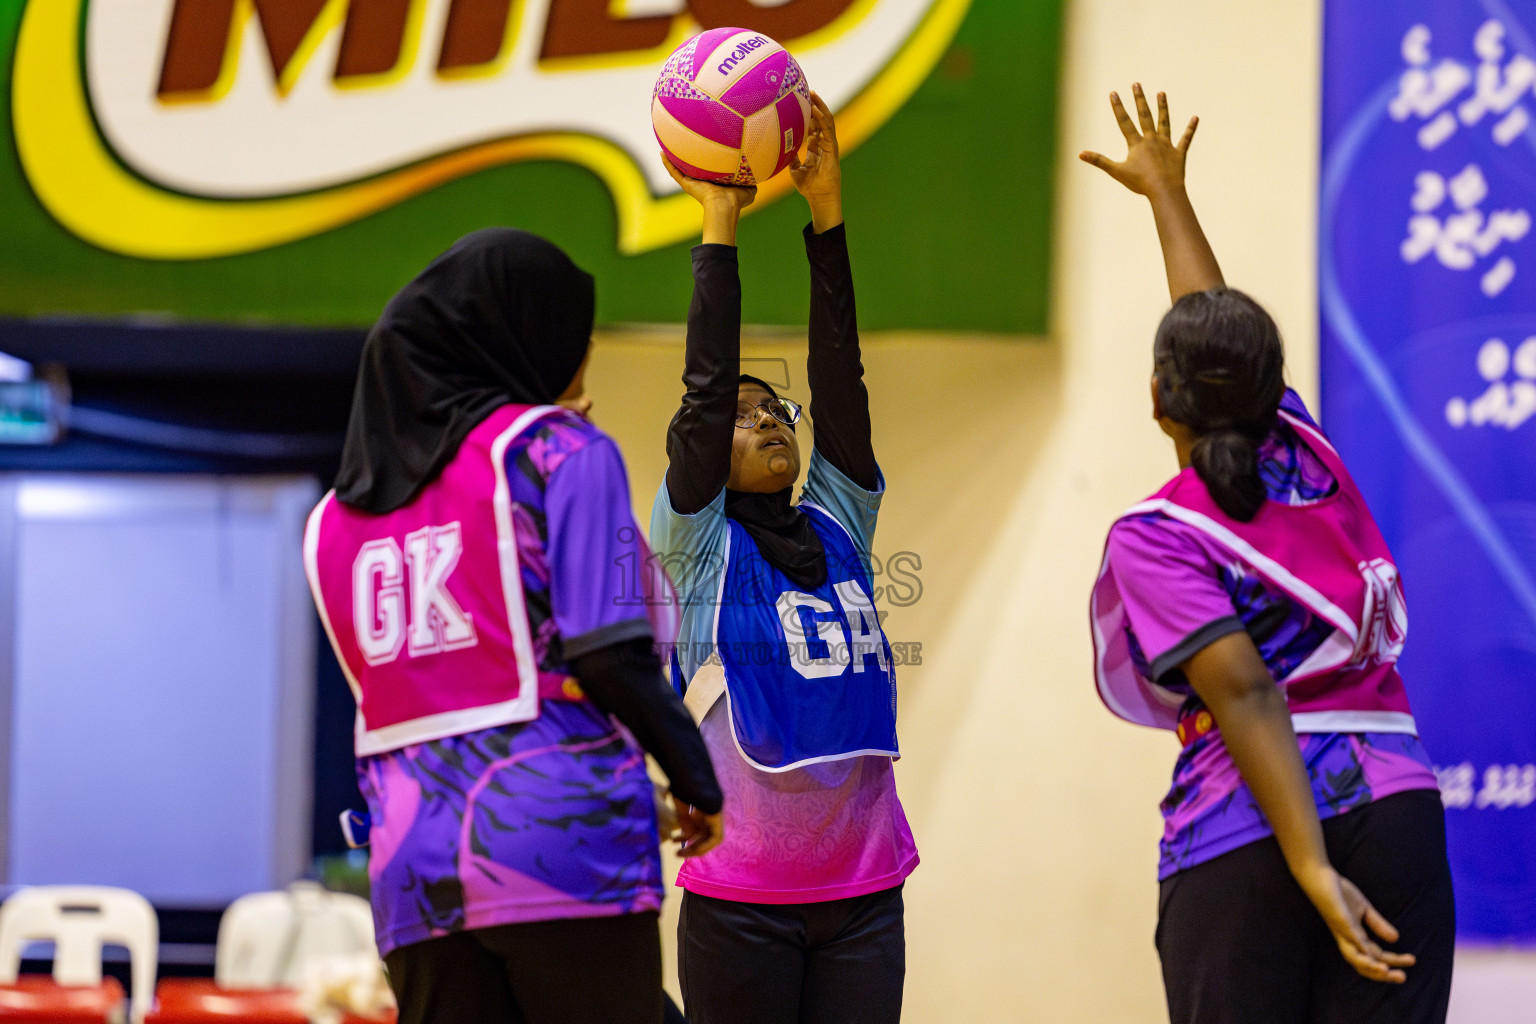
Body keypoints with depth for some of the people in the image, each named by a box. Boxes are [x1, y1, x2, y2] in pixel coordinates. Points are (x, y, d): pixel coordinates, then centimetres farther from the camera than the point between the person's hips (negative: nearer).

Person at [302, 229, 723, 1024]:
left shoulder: (336, 516, 17)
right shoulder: (559, 450, 1)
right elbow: (612, 656, -9)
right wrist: (697, 782, 4)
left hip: (412, 872, 5)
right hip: (566, 839, -5)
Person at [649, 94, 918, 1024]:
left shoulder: (839, 525, 12)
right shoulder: (700, 545, 2)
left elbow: (840, 378, 4)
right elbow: (707, 387, -7)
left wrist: (827, 208, -2)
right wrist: (719, 230, -6)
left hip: (864, 889, 4)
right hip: (741, 900, -4)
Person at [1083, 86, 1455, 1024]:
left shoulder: (1154, 536, -3)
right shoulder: (1307, 454, 12)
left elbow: (1245, 694, -15)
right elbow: (1228, 329, 32)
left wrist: (1311, 870, -21)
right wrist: (1166, 193, 47)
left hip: (1240, 837, -4)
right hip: (1395, 798, 5)